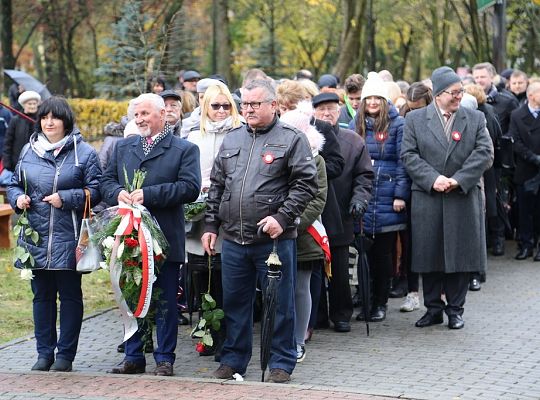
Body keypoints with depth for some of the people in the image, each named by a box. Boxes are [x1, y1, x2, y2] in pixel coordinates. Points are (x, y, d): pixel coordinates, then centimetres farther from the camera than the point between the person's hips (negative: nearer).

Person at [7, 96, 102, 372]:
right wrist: (17, 198, -3)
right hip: (35, 237, 4)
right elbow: (15, 184, 18)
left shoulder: (84, 153, -2)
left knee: (69, 295, 3)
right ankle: (44, 353, 19)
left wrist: (65, 198, -15)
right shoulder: (29, 150, 10)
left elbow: (95, 191, -5)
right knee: (42, 295, 10)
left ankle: (65, 354, 11)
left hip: (68, 238, -4)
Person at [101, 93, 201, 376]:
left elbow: (190, 188, -12)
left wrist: (149, 195, -18)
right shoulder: (123, 147, 15)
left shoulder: (184, 149, 0)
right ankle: (133, 357, 18)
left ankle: (164, 358, 10)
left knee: (165, 302, 2)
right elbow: (107, 180, 12)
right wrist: (118, 193, -12)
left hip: (165, 238, -4)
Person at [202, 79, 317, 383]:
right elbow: (217, 187, 19)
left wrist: (283, 217, -18)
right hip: (233, 240, 5)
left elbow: (306, 184, -9)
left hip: (275, 240, -5)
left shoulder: (292, 139, -3)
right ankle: (234, 359, 24)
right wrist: (211, 225, 13)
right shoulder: (232, 140, 14)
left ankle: (281, 363, 13)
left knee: (279, 304, 3)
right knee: (235, 302, 13)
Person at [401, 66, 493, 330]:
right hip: (427, 200, 0)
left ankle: (455, 309, 12)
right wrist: (433, 179, -15)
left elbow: (484, 154, -2)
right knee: (429, 256, 4)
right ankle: (433, 308, 15)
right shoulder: (415, 119, 5)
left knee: (460, 256, 2)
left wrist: (458, 180, -13)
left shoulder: (475, 119, 7)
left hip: (464, 198, 0)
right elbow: (408, 155, -2)